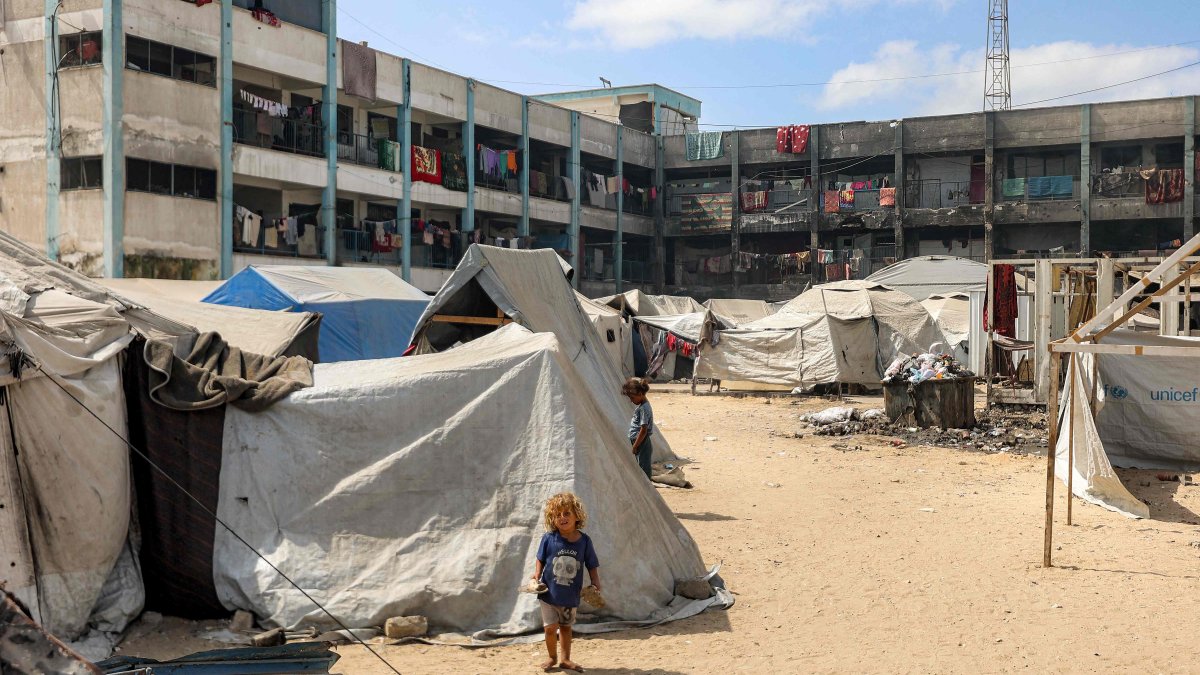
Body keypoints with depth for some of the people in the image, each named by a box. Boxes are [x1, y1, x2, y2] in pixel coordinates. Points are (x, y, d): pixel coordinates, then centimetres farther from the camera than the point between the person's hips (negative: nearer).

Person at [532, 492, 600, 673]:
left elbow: (592, 566, -1)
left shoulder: (584, 541, -8)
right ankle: (552, 657, 25)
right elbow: (540, 560, 0)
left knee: (566, 627, 17)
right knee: (550, 628, 1)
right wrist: (537, 576, -13)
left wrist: (596, 585, -11)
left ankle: (565, 659, 32)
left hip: (571, 595, 1)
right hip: (549, 593, -1)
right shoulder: (549, 538, -11)